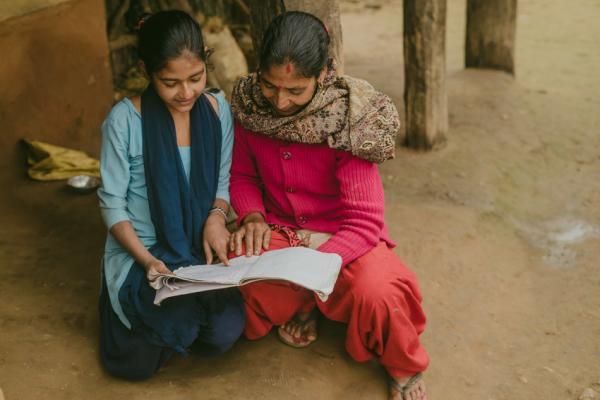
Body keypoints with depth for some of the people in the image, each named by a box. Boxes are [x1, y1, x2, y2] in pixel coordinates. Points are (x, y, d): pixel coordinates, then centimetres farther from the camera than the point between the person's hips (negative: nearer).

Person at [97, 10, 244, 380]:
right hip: (138, 253, -2)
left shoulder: (218, 110, -3)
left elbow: (223, 182, 7)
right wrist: (147, 260, -21)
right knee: (139, 363, -19)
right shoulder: (125, 120, -15)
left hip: (199, 251, 3)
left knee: (225, 333, -20)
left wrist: (216, 217, -14)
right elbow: (113, 204, -9)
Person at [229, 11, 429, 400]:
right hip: (279, 229, 3)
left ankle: (404, 367, 3)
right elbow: (242, 174, 5)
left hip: (343, 235, -3)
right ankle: (300, 304, 7)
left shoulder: (348, 118, -23)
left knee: (378, 293, -34)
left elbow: (365, 222, -24)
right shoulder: (250, 103, -12)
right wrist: (253, 216, -17)